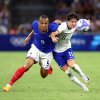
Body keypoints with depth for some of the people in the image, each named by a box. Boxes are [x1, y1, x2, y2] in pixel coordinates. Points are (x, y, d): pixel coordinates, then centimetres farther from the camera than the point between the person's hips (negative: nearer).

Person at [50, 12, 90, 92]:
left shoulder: (75, 26, -13)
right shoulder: (63, 27, -31)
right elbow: (53, 33, -48)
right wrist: (53, 38, -70)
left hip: (67, 48, 3)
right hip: (57, 50, -3)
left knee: (71, 64, -24)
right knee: (66, 70, -6)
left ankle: (83, 76, 2)